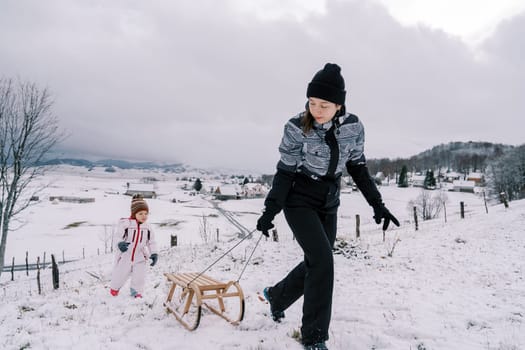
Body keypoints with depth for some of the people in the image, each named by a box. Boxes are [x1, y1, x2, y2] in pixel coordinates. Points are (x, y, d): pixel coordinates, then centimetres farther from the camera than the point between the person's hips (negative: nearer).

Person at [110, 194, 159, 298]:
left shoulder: (147, 227, 2)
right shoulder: (125, 223, -13)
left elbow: (152, 242, 7)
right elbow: (117, 236, -19)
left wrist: (154, 253, -7)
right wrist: (120, 244, -41)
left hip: (139, 259, 3)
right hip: (124, 257, -3)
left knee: (139, 278, 3)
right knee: (119, 276, 12)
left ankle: (137, 292, 31)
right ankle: (114, 288, 44)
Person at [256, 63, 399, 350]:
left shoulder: (353, 127, -9)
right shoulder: (297, 127, -19)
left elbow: (358, 168, 3)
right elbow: (285, 172, -12)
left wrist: (377, 204, 1)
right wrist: (270, 210, -16)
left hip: (328, 205, 5)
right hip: (299, 203, -5)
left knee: (316, 264, 10)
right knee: (323, 262, -14)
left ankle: (276, 295, 39)